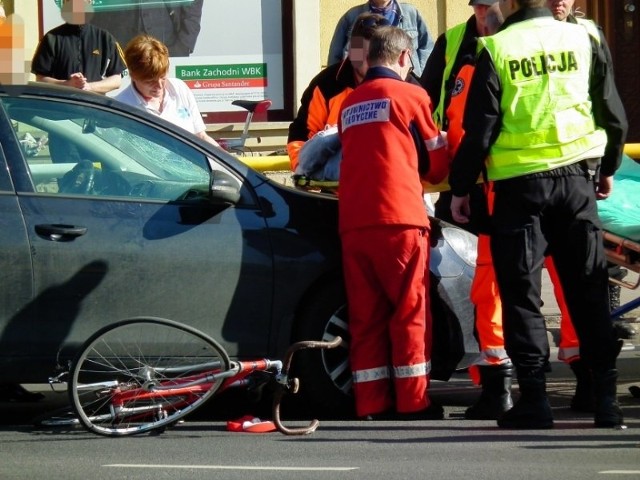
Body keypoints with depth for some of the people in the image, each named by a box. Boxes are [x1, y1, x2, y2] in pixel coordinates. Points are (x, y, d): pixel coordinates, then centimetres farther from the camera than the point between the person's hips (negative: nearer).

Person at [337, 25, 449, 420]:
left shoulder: (349, 104, 17)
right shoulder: (411, 96, 2)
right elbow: (437, 162, 10)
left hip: (352, 222, 5)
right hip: (400, 219, -5)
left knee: (365, 316, 7)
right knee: (411, 312, 1)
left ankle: (372, 405, 6)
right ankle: (413, 403, -1)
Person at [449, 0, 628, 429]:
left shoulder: (497, 51, -5)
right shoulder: (583, 41, 5)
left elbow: (479, 131, -7)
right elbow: (615, 117, 9)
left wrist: (460, 189, 3)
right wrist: (608, 169, 25)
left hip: (520, 184, -3)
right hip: (577, 179, 3)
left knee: (521, 292, 3)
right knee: (589, 290, 8)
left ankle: (534, 398, -4)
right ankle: (606, 397, 5)